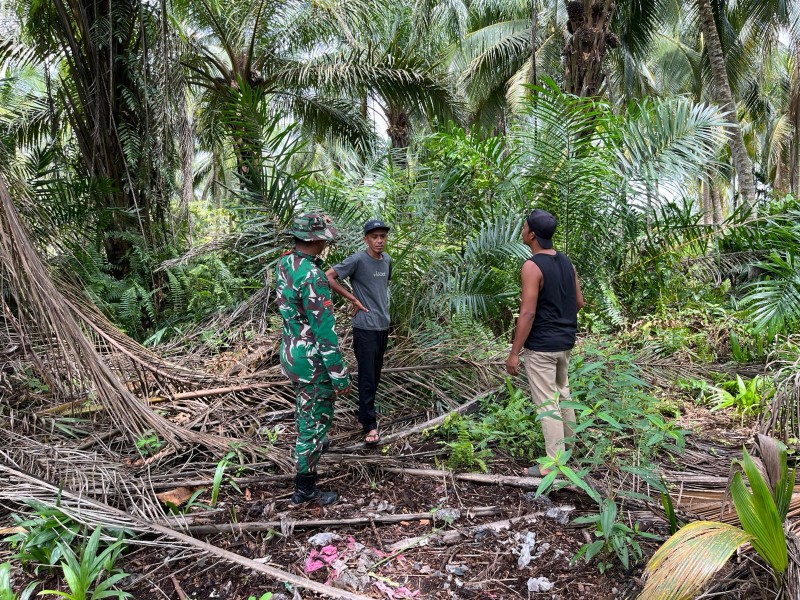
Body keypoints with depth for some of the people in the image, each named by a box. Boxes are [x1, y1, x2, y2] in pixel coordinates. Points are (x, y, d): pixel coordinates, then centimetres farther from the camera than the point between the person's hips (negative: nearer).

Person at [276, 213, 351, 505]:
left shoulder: (284, 263, -1)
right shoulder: (312, 277, -28)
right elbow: (325, 331, -26)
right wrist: (340, 376, -21)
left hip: (291, 352, 9)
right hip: (312, 360, -9)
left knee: (306, 409, 31)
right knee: (316, 420, 6)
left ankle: (311, 445, 57)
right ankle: (305, 489, 19)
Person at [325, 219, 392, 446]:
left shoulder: (387, 260, 8)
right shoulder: (357, 260, -13)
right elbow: (328, 277, -14)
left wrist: (382, 303, 11)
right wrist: (353, 299, -11)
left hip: (383, 326, 7)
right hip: (365, 327, -7)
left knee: (375, 376, 14)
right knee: (367, 378, -4)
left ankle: (364, 415, 29)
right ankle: (370, 426, 4)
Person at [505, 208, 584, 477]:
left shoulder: (532, 266, -19)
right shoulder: (566, 262, 6)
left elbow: (527, 313, -22)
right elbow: (579, 302, 11)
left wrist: (514, 352, -18)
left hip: (541, 346, -8)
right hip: (565, 342, 9)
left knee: (546, 402, -1)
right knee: (562, 392, 24)